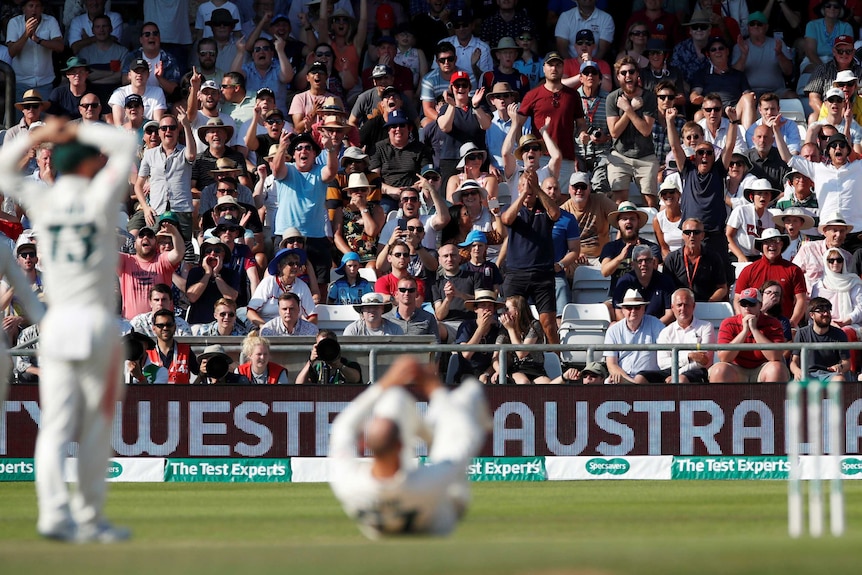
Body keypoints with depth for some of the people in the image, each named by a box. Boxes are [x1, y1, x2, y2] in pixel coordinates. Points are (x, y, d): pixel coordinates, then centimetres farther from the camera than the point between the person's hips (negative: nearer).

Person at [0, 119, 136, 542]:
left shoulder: (43, 200, 4)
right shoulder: (98, 199, -5)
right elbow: (126, 145, 6)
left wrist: (37, 137, 19)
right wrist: (77, 132, 6)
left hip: (56, 325, 3)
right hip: (97, 324, -3)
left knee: (55, 426, -1)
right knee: (96, 427, 5)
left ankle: (53, 511, -16)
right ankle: (89, 519, 7)